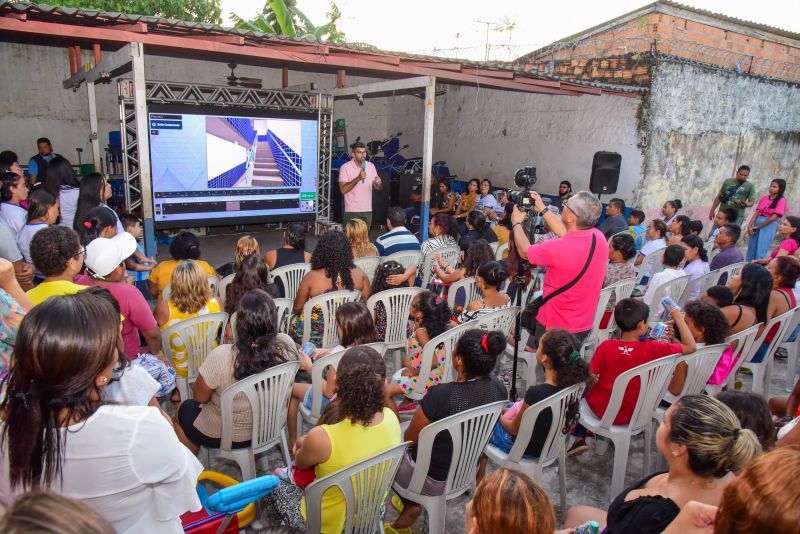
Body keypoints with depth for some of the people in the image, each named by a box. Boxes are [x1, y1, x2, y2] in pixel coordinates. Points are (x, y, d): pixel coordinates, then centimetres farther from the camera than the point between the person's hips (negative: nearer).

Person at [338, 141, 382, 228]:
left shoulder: (371, 166, 7)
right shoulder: (345, 167, -7)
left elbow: (377, 188, 13)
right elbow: (343, 190, -15)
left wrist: (378, 184, -12)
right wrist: (358, 178, -24)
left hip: (368, 210, 4)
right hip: (352, 211, -4)